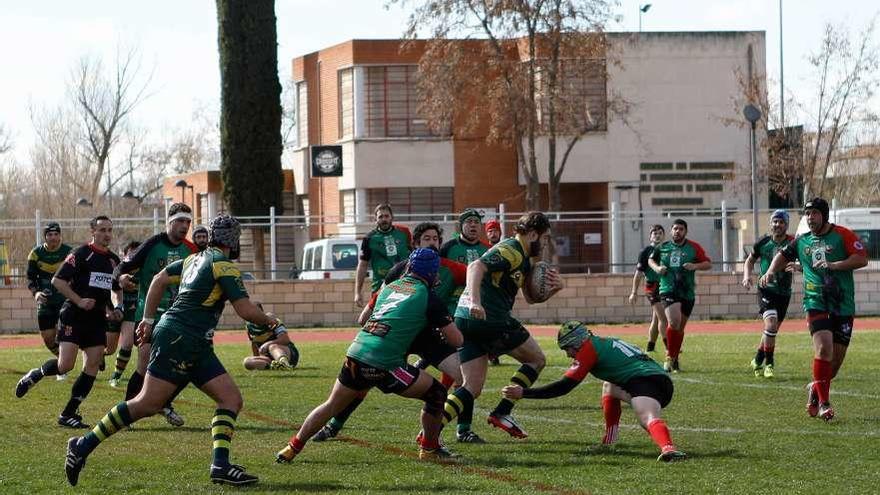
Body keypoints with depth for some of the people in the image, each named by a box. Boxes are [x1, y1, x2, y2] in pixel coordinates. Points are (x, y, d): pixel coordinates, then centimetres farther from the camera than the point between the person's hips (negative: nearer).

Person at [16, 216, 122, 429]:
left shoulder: (114, 260, 14)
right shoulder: (81, 254, -6)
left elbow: (116, 289, 28)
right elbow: (58, 280, -10)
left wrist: (117, 307, 8)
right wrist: (79, 301, -17)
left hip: (97, 318, 6)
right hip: (74, 315, -6)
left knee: (92, 367, -3)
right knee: (65, 365, -16)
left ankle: (68, 414, 4)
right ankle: (34, 375, 15)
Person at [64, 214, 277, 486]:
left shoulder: (194, 259, 18)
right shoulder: (223, 266, -9)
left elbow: (159, 279, 25)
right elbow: (246, 310, -12)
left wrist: (148, 318, 28)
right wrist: (269, 321, 8)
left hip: (195, 346, 10)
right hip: (178, 338, -10)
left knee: (232, 398, 1)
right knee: (148, 403, -11)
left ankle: (220, 464, -10)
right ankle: (84, 445, -6)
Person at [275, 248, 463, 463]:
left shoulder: (389, 286, 19)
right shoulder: (428, 299, 2)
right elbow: (456, 340, 5)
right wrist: (444, 329, 25)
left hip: (355, 354, 6)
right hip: (384, 366, -6)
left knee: (331, 406, 22)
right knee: (436, 393, 12)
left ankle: (292, 447, 25)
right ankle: (430, 448, 22)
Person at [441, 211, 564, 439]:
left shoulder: (523, 258, 23)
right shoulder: (510, 251, -9)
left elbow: (530, 297, 31)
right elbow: (476, 267, -24)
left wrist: (553, 288, 12)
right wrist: (475, 301, -37)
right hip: (490, 319, -9)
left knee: (472, 388, 7)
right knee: (536, 359, 9)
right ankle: (502, 412, 2)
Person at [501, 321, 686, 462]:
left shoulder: (589, 350, 3)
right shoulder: (607, 343, 30)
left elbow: (564, 386, -1)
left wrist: (523, 392, 3)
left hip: (644, 380, -9)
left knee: (649, 419, -34)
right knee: (609, 386, 30)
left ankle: (668, 447, -65)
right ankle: (609, 441, 20)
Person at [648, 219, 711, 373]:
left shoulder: (693, 247, 3)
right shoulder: (663, 247, 7)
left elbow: (708, 263, 3)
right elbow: (651, 260, 23)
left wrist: (695, 266, -15)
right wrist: (657, 268, 2)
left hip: (687, 292, 2)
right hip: (668, 290, -2)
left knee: (680, 328, 10)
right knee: (673, 322, -22)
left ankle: (674, 359, 26)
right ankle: (670, 356, -10)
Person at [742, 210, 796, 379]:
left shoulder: (792, 243, -6)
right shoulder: (763, 243, -1)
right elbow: (750, 260, 16)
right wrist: (747, 276, -1)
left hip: (784, 293, 2)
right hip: (766, 290, -2)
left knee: (771, 331, 10)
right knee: (771, 323, -22)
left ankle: (757, 361, 32)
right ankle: (768, 363, -10)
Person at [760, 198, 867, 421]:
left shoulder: (842, 235, 0)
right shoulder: (802, 241, 12)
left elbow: (861, 259, -10)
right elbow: (783, 255, 29)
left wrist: (833, 265, -17)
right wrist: (771, 271, 11)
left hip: (843, 306, -1)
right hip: (816, 302, 1)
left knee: (837, 357, 3)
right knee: (824, 347, -20)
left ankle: (816, 389, 31)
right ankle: (823, 402, -14)